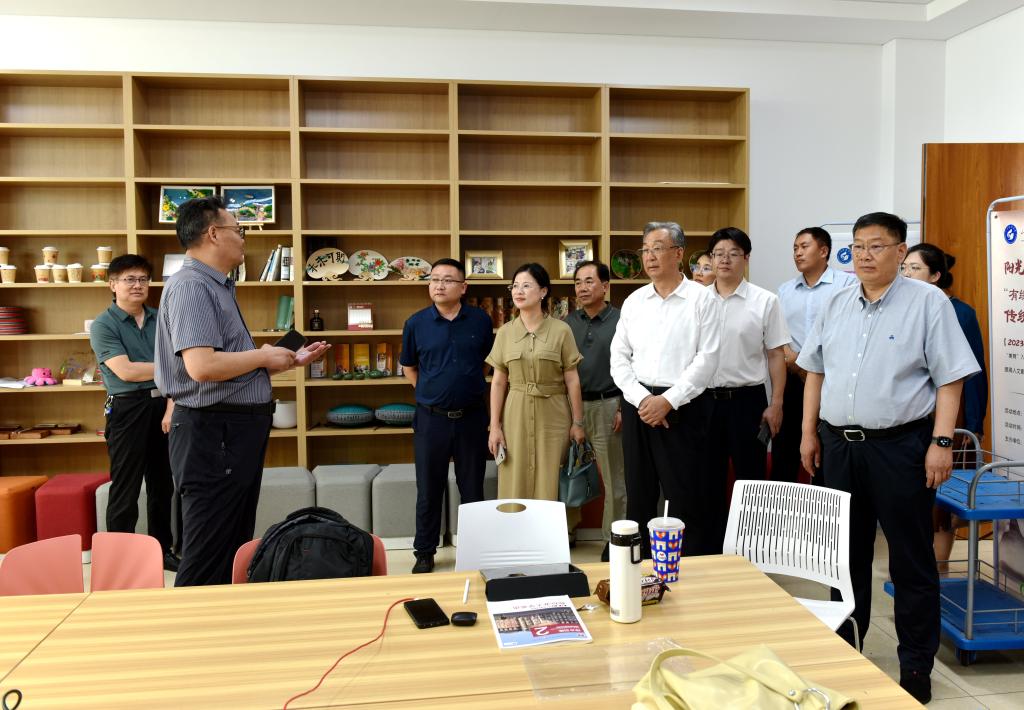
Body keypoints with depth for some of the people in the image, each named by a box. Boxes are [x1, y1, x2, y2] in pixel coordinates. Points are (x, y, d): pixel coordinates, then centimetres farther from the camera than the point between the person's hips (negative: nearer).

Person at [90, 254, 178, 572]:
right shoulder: (103, 325, -5)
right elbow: (126, 371, -15)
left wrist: (171, 407, -10)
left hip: (162, 406, 5)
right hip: (128, 409, -5)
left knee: (163, 484, 13)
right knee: (125, 489, 0)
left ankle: (162, 550, 25)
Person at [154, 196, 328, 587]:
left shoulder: (218, 287, 17)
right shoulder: (191, 287, -15)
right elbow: (201, 366, -28)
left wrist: (289, 361, 15)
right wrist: (263, 355, -14)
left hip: (236, 432, 11)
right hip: (213, 434, -11)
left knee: (235, 549, 19)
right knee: (209, 559, -4)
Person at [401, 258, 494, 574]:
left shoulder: (480, 320, -2)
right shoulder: (416, 323, -2)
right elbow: (408, 366, 12)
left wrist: (469, 390, 9)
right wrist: (428, 393, 6)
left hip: (471, 416, 0)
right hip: (431, 417, 0)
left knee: (473, 487, 11)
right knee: (429, 489, 8)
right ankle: (425, 552, 21)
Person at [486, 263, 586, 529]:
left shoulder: (561, 330, -3)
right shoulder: (505, 332, 4)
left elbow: (572, 380, -1)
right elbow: (498, 382, 5)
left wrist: (577, 422, -3)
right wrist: (494, 426, 1)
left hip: (553, 415, -2)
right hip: (516, 415, 2)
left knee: (550, 486, 3)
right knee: (516, 484, 6)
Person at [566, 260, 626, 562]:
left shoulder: (620, 321, -3)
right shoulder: (567, 323, 10)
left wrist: (625, 408, -9)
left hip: (608, 406, -3)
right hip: (572, 405, 4)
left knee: (614, 479, 3)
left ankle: (613, 539, 14)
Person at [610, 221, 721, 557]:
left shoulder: (701, 299, -3)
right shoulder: (634, 301, 10)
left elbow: (707, 359, -9)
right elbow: (619, 358, 7)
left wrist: (668, 400, -14)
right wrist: (641, 399, -8)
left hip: (684, 406, -4)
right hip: (639, 404, 4)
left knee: (687, 498, 0)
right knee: (639, 494, 12)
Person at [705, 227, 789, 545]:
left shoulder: (765, 301, -2)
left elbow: (776, 356, 0)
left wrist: (776, 405, -6)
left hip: (747, 400, -3)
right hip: (704, 399, 3)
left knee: (750, 480, 6)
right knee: (709, 480, 12)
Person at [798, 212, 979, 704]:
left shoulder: (928, 303, -4)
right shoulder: (836, 305, 10)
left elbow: (949, 379, -8)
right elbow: (815, 372, 14)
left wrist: (941, 442, -14)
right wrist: (809, 433, 11)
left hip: (900, 446, -5)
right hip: (839, 444, 5)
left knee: (911, 561, 5)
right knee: (847, 554, 15)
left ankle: (916, 667, 18)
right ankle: (843, 650, 30)